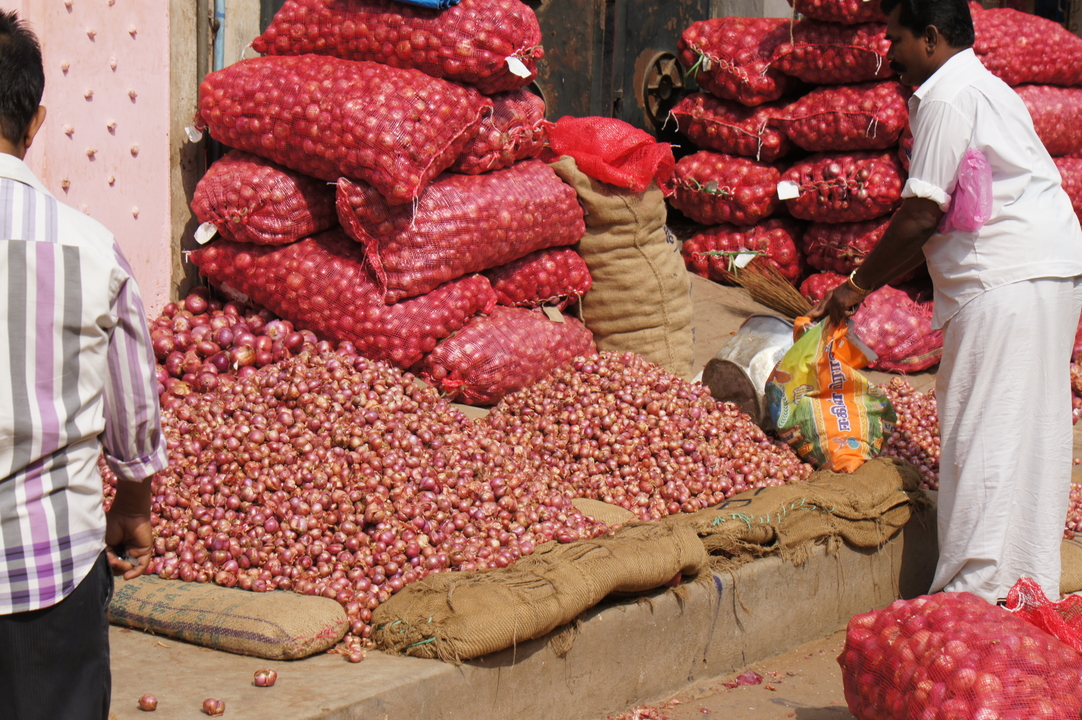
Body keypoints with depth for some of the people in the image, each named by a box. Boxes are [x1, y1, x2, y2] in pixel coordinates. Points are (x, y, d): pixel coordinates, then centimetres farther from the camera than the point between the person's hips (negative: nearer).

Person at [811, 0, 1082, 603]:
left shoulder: (948, 97, -10)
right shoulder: (984, 89, 22)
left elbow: (921, 218, -13)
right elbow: (942, 221, 22)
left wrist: (858, 286, -1)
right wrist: (873, 282, 21)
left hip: (1010, 281, -10)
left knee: (984, 436, -8)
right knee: (1029, 435, 11)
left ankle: (977, 591, -6)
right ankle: (1027, 588, 17)